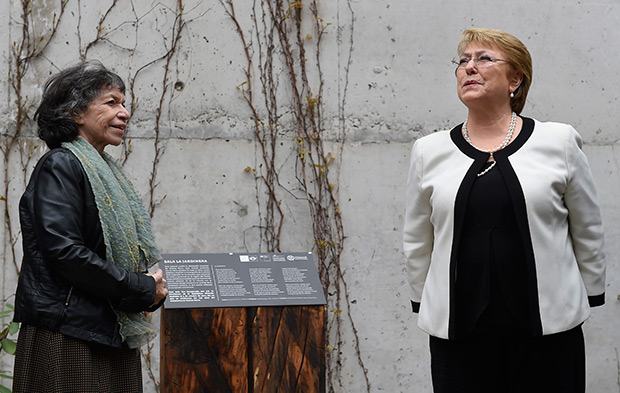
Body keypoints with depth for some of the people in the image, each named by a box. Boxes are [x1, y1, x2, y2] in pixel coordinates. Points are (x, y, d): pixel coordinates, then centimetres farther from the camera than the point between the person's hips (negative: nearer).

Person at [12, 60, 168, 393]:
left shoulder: (106, 170, 18)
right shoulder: (60, 166, -9)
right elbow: (63, 250, -19)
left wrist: (151, 289, 2)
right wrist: (141, 290, -15)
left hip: (114, 337, 9)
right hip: (70, 338, -9)